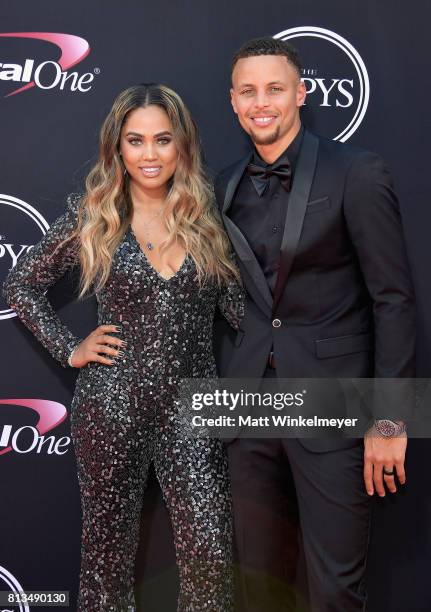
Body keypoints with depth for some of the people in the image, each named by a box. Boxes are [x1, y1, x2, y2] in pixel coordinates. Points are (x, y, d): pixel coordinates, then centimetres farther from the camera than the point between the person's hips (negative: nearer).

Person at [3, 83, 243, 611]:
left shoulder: (205, 215, 3)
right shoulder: (92, 214, -2)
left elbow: (235, 304, 8)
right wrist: (69, 349, -2)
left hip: (191, 402, 1)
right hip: (113, 404, -1)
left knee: (210, 548, -3)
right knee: (108, 540, 12)